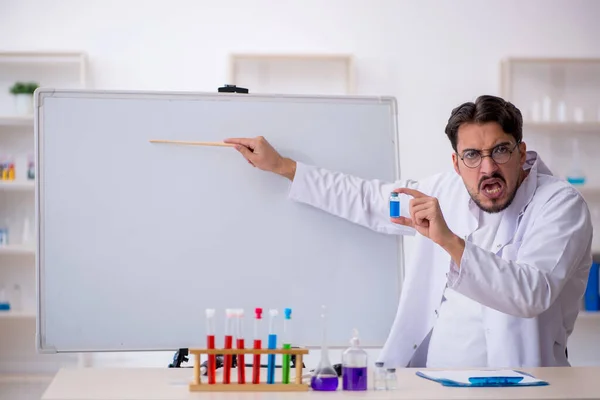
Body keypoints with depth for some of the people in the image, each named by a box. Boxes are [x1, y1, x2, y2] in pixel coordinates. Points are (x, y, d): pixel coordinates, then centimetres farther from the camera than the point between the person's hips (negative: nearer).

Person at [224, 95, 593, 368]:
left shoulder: (560, 204, -8)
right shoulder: (448, 190, 10)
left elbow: (533, 294, -23)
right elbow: (369, 200, 22)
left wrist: (449, 240, -30)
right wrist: (281, 165, 23)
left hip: (511, 388, -4)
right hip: (428, 373, 5)